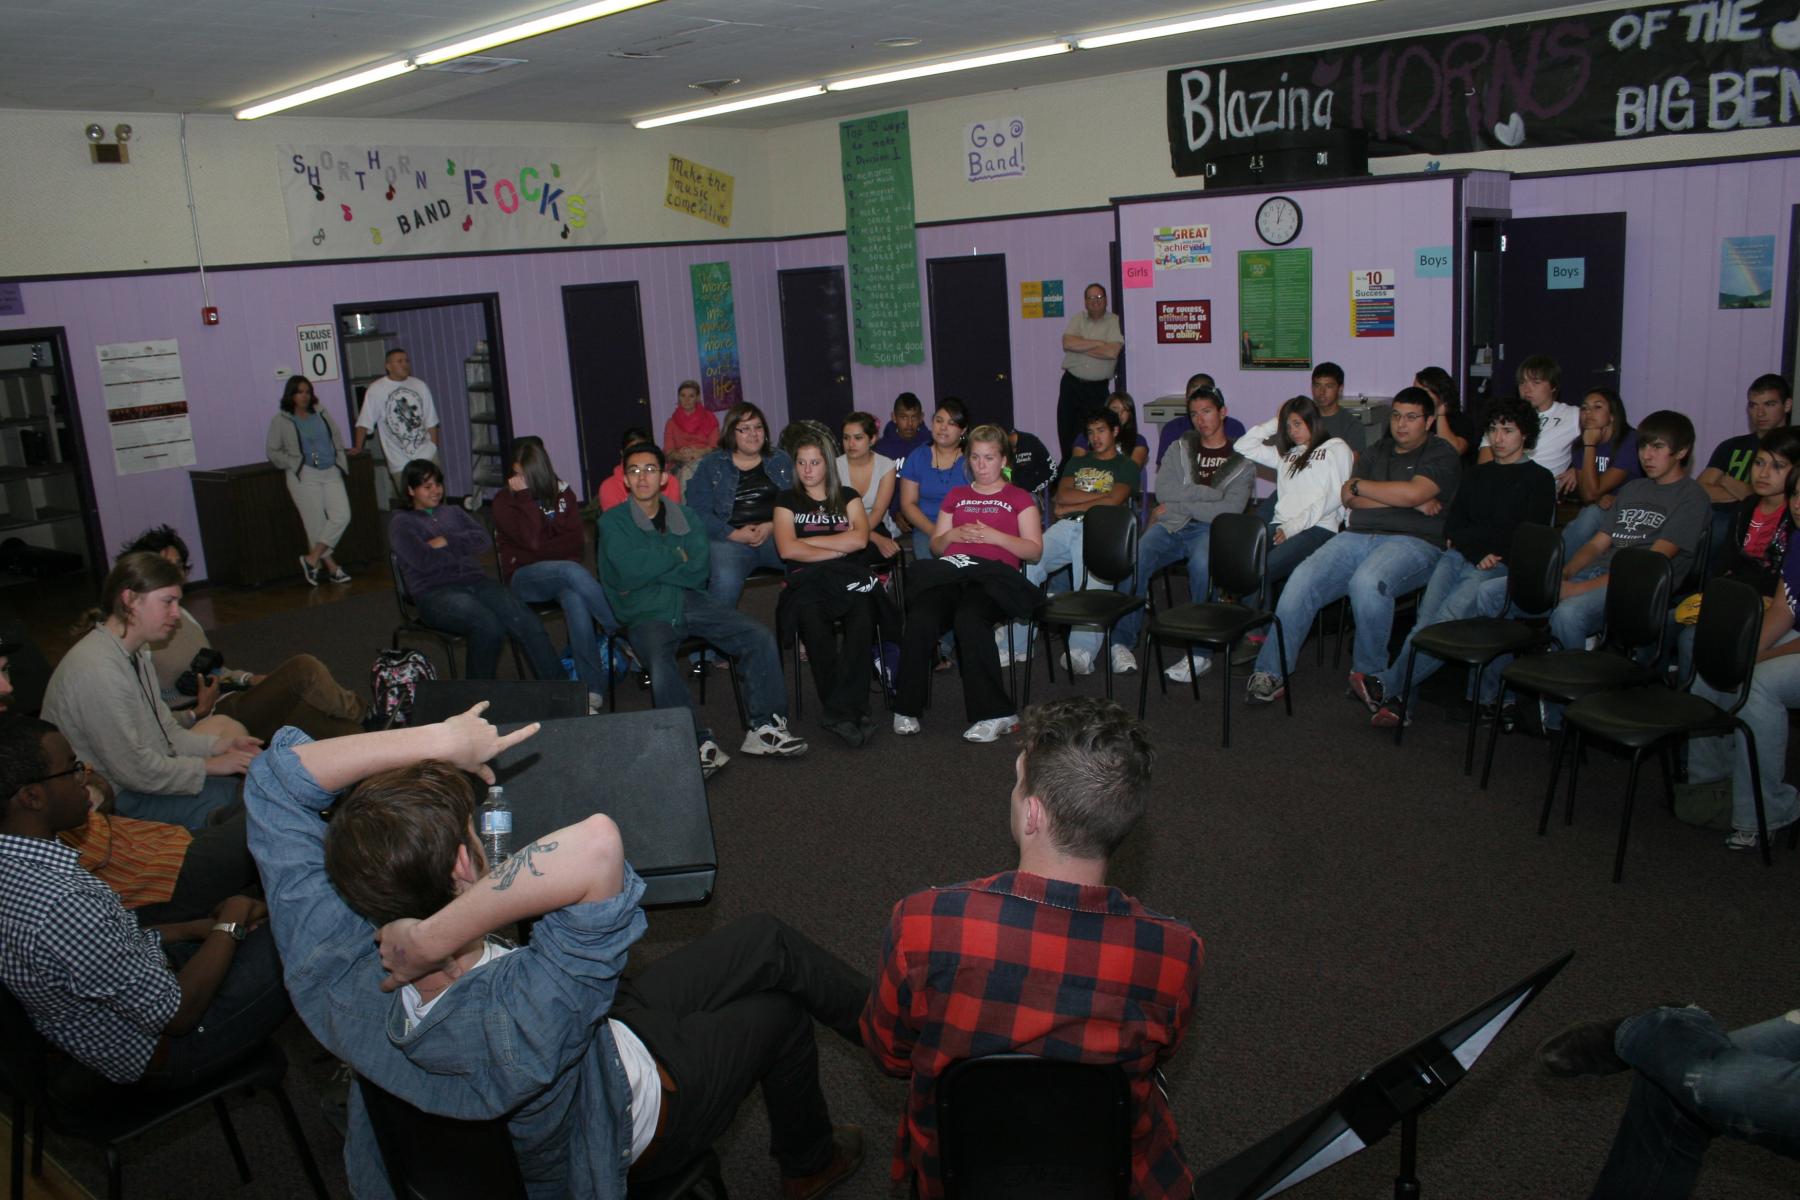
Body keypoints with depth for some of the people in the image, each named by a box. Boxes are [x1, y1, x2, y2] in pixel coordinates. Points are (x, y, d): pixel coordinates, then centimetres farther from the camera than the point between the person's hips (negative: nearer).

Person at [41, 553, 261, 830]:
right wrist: (210, 766, -16)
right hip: (110, 804, -10)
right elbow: (134, 770, -24)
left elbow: (167, 731, 11)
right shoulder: (97, 670, -25)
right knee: (228, 793, -21)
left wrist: (221, 746, -4)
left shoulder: (136, 654, 8)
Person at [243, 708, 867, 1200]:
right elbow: (595, 845, -69)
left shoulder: (325, 967, -32)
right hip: (632, 1120, -6)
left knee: (765, 940, 14)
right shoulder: (519, 1021, -51)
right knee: (780, 1009, 20)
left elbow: (281, 773, -24)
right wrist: (436, 938, -59)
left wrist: (434, 739, -32)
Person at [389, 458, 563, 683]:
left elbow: (482, 540, 9)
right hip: (436, 593, -4)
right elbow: (423, 560, -5)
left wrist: (446, 542, -2)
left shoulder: (454, 513, 28)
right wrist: (463, 548, 6)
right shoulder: (401, 523, 13)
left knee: (526, 622, -26)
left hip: (476, 582, 4)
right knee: (488, 626, -36)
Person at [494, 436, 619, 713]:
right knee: (571, 572, -37)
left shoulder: (562, 493, 11)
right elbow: (531, 539, -14)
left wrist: (541, 553, -7)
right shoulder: (504, 500, 4)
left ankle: (593, 690, -39)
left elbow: (577, 542, 2)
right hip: (523, 578, -2)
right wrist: (525, 495, -11)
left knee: (575, 600, -35)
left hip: (562, 574, 2)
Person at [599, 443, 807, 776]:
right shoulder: (613, 521, 6)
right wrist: (677, 556, 1)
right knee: (660, 662, -37)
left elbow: (701, 569, 1)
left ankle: (765, 727, -12)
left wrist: (650, 571, -6)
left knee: (760, 636, -17)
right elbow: (630, 569, -11)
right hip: (645, 614, -4)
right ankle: (699, 744, -34)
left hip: (690, 601, 4)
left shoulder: (686, 517, 16)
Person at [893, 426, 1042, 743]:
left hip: (993, 577, -3)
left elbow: (1034, 550, 8)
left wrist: (994, 536, -5)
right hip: (950, 575, 3)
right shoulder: (956, 496, 30)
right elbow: (935, 546, 26)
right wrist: (952, 535, 4)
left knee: (969, 618, -38)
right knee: (920, 619, -31)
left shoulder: (1019, 498, 19)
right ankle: (907, 709, -21)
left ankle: (994, 714, -32)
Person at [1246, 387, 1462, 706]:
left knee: (1367, 582, -37)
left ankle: (1368, 672, -15)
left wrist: (1359, 485, 2)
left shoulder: (1441, 454, 7)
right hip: (1358, 536, 5)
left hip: (1412, 541, -5)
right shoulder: (1377, 452, 24)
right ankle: (1271, 672, -18)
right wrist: (1407, 501, -2)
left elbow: (1413, 493, -12)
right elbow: (1349, 499, 9)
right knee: (1302, 579, -21)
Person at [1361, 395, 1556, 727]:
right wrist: (1479, 551, -2)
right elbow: (1451, 527, 17)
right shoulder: (1476, 474, 27)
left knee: (1449, 617, -30)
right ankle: (1401, 701, -28)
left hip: (1503, 567, -4)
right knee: (1426, 618, -23)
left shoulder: (1539, 479, 11)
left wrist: (1465, 537, 1)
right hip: (1459, 559, 4)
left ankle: (1388, 685, -32)